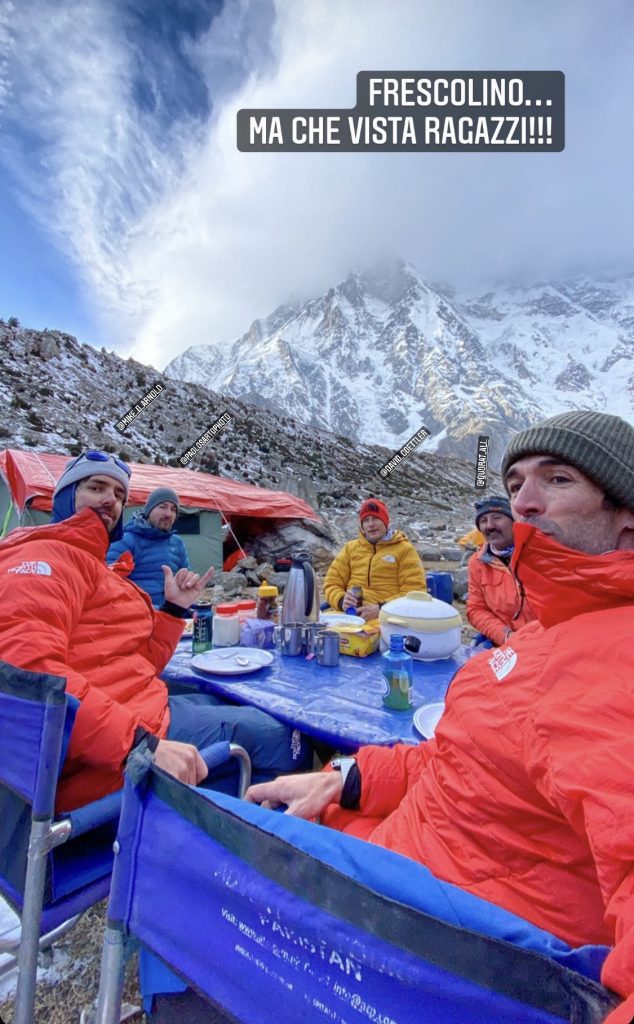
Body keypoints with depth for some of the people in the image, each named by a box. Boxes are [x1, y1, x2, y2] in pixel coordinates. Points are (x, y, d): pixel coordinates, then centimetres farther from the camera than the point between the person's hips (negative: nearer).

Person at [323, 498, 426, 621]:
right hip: (348, 614, 2)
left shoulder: (405, 549, 8)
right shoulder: (350, 547, 17)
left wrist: (381, 609, -14)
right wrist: (342, 600, -6)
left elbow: (415, 592, 1)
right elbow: (332, 583, 16)